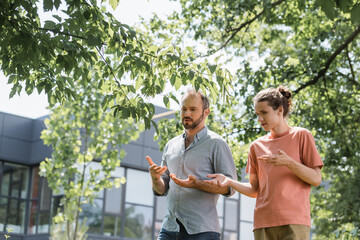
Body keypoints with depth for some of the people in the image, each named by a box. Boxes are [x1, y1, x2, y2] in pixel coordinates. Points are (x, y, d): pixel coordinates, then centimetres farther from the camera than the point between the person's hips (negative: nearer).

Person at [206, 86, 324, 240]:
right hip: (263, 223, 4)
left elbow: (316, 179, 0)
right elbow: (254, 190, 15)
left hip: (294, 221, -4)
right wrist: (229, 182, -2)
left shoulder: (301, 136, 5)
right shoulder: (257, 146, 16)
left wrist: (289, 163, -15)